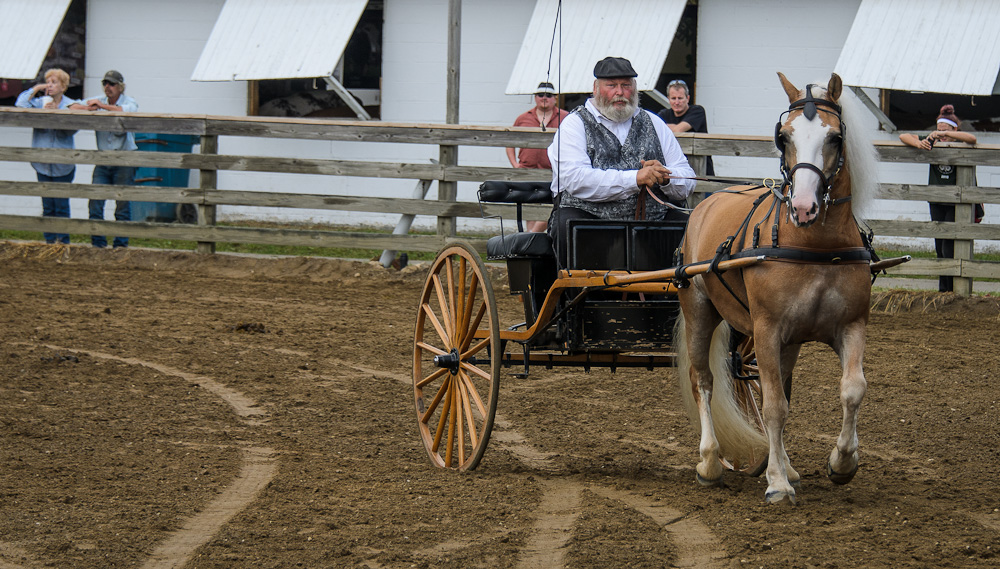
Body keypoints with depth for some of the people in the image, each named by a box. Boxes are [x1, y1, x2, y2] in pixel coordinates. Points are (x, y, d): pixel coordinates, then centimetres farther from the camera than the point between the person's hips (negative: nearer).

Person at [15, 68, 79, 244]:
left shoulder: (71, 106, -1)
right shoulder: (39, 103, 6)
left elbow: (71, 129, -14)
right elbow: (20, 106, -9)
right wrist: (34, 90, -6)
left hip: (63, 166, -2)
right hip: (43, 164, 3)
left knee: (61, 206, -2)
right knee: (47, 206, 6)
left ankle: (63, 241, 6)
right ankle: (49, 241, 13)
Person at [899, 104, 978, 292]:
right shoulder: (933, 143, 3)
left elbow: (972, 139, -30)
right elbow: (904, 136, 2)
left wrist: (945, 134, -33)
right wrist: (918, 144, -21)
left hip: (956, 204, -5)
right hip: (937, 202, 5)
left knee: (949, 248, -12)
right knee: (940, 247, 10)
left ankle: (954, 288, -7)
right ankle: (943, 289, 18)